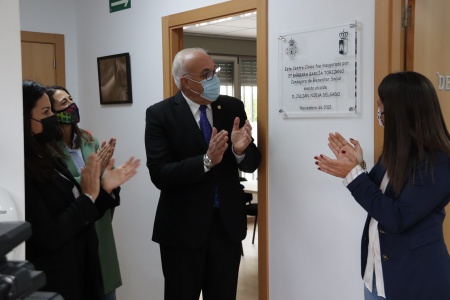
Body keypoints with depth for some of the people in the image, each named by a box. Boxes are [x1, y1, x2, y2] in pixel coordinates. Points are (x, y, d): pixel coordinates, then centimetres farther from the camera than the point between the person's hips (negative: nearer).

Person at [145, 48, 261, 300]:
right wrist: (206, 160, -29)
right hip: (183, 227, -3)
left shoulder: (233, 107, 0)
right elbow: (160, 174, -18)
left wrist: (240, 150, -21)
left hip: (228, 223, 3)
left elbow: (252, 163, 1)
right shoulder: (160, 114, -10)